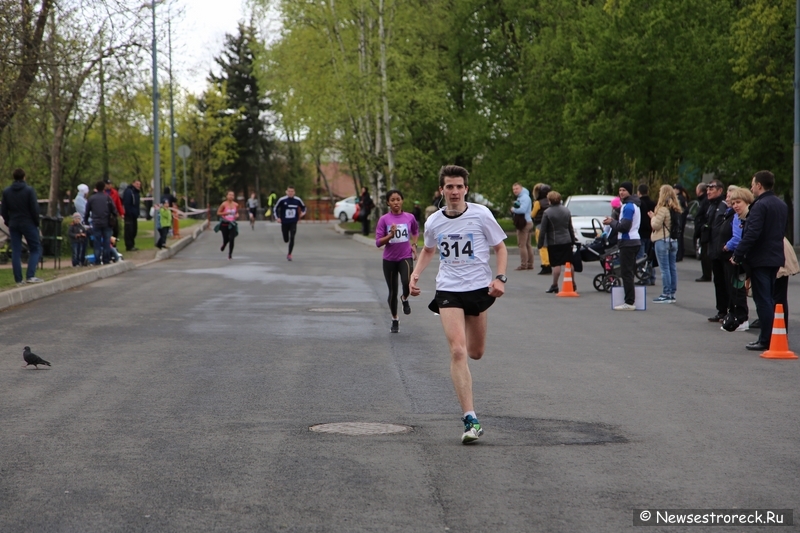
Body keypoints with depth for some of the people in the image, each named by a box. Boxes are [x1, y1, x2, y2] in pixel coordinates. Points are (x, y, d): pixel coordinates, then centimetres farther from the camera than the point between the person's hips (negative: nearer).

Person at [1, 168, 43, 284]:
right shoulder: (29, 190, -10)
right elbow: (34, 209, -11)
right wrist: (36, 223, 1)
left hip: (14, 225, 4)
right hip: (28, 224, -4)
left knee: (16, 252, 7)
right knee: (35, 249, 5)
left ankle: (18, 279, 3)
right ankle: (30, 275, -9)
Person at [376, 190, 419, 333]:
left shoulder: (410, 217, 0)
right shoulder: (384, 220, -5)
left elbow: (415, 232, 22)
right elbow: (378, 242, -6)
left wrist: (413, 244, 7)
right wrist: (390, 235, -21)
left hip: (406, 257, 0)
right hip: (389, 260, 0)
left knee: (407, 282, -27)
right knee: (392, 291, 7)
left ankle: (405, 299, 8)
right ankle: (394, 319, 28)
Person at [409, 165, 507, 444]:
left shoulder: (481, 215, -6)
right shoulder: (433, 222, 2)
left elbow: (500, 247, 4)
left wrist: (500, 278, -10)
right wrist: (415, 274, 7)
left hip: (479, 288, 0)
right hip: (448, 290, 0)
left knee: (475, 353, 11)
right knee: (457, 351, -16)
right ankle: (470, 420, -20)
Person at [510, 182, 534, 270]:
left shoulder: (525, 197, -14)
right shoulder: (520, 197, 20)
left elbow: (522, 209, -25)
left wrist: (513, 209, -10)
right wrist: (514, 209, 4)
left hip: (524, 223, -11)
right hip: (527, 223, 11)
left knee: (522, 244, -10)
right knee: (528, 244, 12)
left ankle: (524, 264, -11)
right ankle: (530, 264, 16)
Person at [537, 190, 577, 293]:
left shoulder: (547, 213, -11)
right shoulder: (566, 211, 7)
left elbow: (543, 230, -10)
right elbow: (570, 228, 15)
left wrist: (540, 243, -3)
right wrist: (573, 239, 25)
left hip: (554, 242, -5)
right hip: (566, 241, 5)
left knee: (556, 264, -3)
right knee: (569, 263, 9)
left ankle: (554, 286, 0)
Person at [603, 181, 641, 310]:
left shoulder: (628, 206, -14)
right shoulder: (634, 205, 19)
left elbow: (624, 226, -19)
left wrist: (611, 222, -6)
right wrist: (613, 221, 11)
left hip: (627, 242, -11)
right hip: (634, 241, 11)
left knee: (626, 273, -9)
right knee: (629, 272, 13)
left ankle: (629, 303, -11)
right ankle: (631, 300, 14)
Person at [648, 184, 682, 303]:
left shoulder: (662, 209, -15)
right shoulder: (676, 209, 10)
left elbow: (656, 225, -17)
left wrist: (653, 217, 4)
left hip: (662, 240, -8)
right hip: (674, 240, 8)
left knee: (664, 268, -6)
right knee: (672, 267, 10)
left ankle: (666, 295, -5)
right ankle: (672, 294, 14)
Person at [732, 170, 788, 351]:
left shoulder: (760, 206, -18)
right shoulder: (782, 205, 11)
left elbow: (752, 234, -23)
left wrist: (738, 255, -17)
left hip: (760, 259, -9)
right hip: (776, 258, 9)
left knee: (763, 301, -5)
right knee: (770, 299, 15)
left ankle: (766, 341, -5)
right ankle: (773, 337, 18)